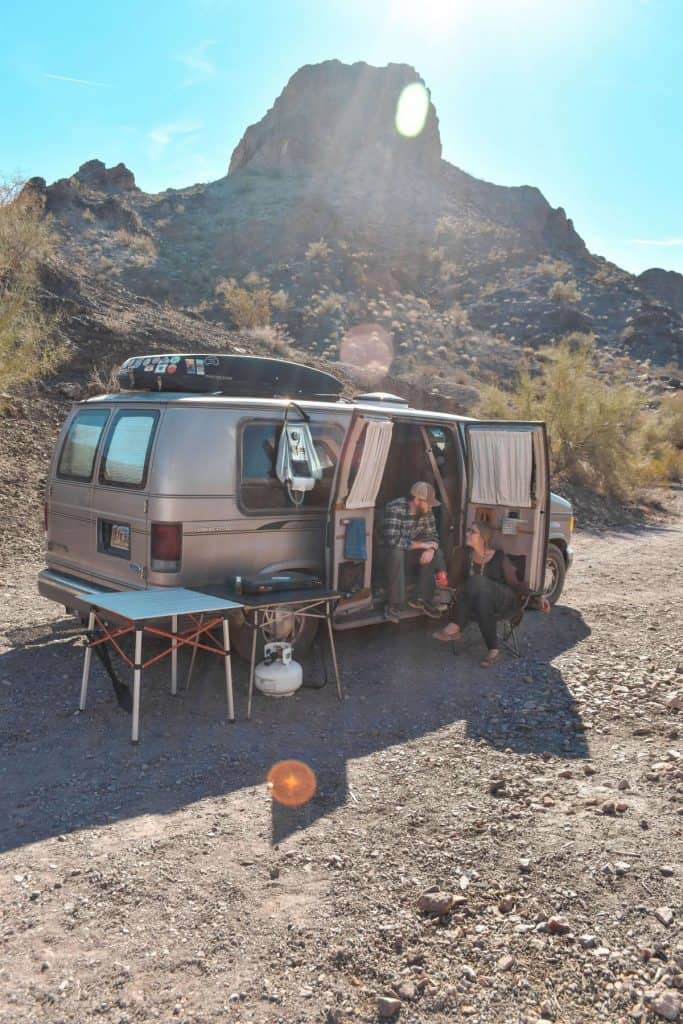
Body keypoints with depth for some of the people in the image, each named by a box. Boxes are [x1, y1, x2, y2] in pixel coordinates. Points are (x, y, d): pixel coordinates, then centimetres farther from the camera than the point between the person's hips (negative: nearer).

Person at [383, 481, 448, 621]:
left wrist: (431, 549, -29)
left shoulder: (426, 510, -8)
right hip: (393, 552, -5)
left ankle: (422, 599, -10)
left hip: (413, 553, 5)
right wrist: (421, 544, -28)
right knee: (397, 552, -37)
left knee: (437, 553, -19)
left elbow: (433, 535, -4)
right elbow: (393, 540, -35)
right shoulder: (394, 508, -27)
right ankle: (395, 604, -28)